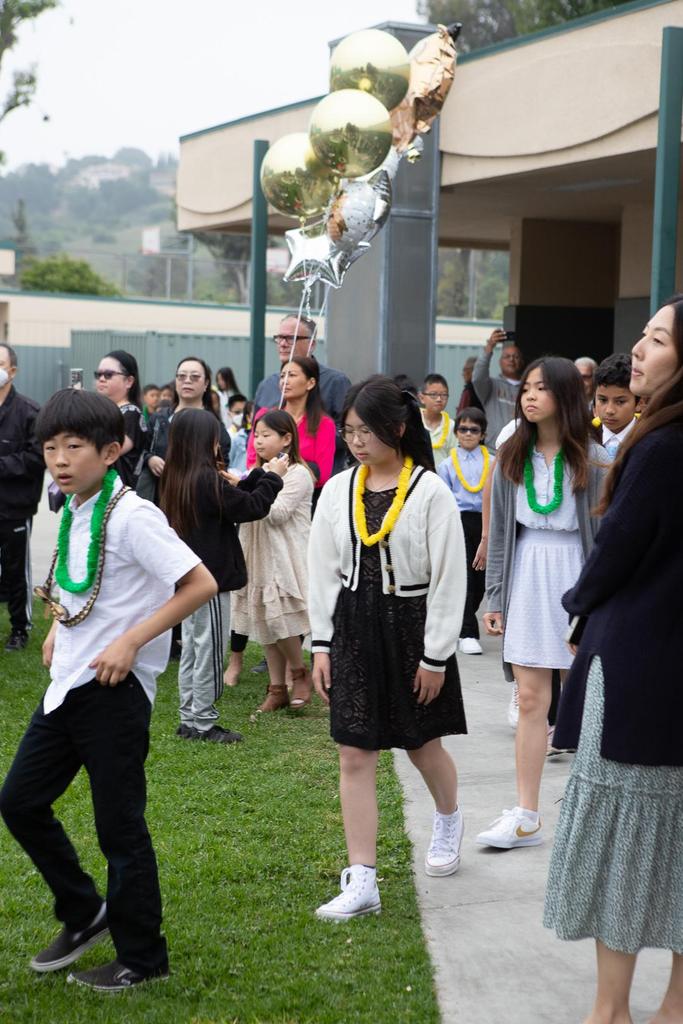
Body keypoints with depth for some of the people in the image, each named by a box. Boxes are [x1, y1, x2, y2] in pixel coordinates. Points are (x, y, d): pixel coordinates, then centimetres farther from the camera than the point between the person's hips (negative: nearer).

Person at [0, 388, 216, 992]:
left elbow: (201, 585, -21)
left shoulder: (131, 516, -17)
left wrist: (131, 641, -22)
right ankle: (84, 914, 29)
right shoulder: (72, 511, 7)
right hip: (67, 682, 9)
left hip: (115, 688, -8)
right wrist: (59, 628, 9)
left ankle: (143, 958, 17)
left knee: (120, 825, 1)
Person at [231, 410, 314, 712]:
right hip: (259, 556, 8)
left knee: (278, 618, -14)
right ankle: (277, 688, 12)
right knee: (265, 622, 7)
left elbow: (276, 513, -17)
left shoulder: (297, 473, -8)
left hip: (284, 557, -8)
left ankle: (299, 673, 8)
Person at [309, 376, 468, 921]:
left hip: (411, 625, -3)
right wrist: (321, 644, 3)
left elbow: (450, 578, -10)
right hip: (353, 627, 3)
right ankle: (362, 883, 3)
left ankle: (449, 820, 47)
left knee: (423, 744, 14)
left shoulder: (431, 492, -11)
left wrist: (436, 656, -10)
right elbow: (323, 571, 6)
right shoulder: (338, 491, 1)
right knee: (355, 755, -1)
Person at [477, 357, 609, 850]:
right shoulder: (512, 458, 6)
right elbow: (500, 530, 9)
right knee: (531, 699, 2)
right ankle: (526, 817, 6)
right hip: (526, 576, 3)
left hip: (574, 576, -3)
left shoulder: (592, 459, -4)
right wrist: (495, 597, 6)